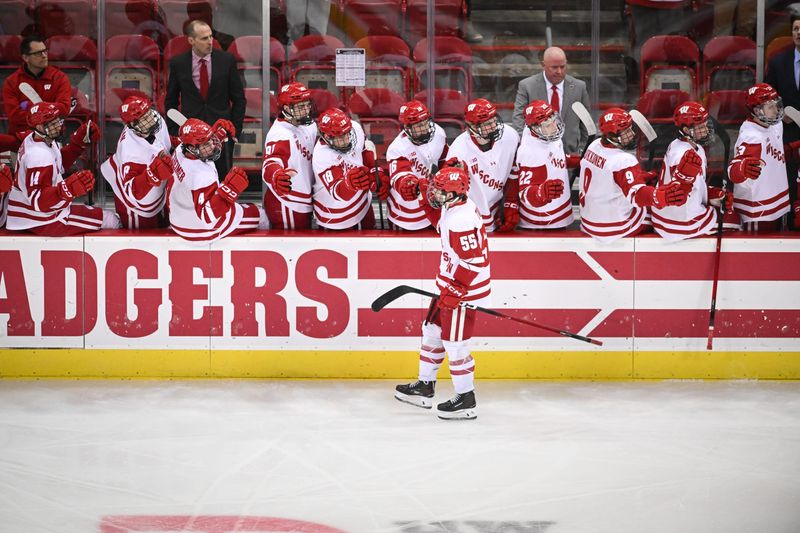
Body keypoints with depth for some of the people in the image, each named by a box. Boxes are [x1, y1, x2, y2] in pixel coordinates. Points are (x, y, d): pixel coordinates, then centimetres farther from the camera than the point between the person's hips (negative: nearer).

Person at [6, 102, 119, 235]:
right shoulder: (39, 155, -28)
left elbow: (60, 165, 18)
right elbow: (38, 201, -32)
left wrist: (78, 143, 5)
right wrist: (69, 188, -45)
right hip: (42, 221, -10)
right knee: (111, 220, -10)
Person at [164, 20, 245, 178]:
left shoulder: (226, 60, 0)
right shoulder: (178, 63, 0)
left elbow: (239, 99, 6)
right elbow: (170, 101, 9)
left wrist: (235, 129, 0)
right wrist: (175, 131, 3)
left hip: (222, 129, 0)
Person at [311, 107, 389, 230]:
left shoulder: (355, 129, -17)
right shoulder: (322, 157, -35)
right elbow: (337, 193, -41)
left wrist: (379, 174, -5)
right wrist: (349, 183, -61)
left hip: (363, 205, 7)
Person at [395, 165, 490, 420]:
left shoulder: (460, 220, -28)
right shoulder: (456, 206, 2)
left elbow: (473, 261, -28)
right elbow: (442, 223, 24)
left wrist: (454, 291, -24)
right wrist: (430, 203, 9)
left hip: (463, 291, -11)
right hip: (450, 285, 11)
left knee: (454, 343, -4)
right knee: (432, 331, 20)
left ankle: (465, 399, 7)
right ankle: (425, 386, 31)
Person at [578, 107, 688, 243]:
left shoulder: (594, 146, -1)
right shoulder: (624, 160, -29)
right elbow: (637, 193, -45)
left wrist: (643, 176, 9)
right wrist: (662, 197, -63)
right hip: (614, 231, -8)